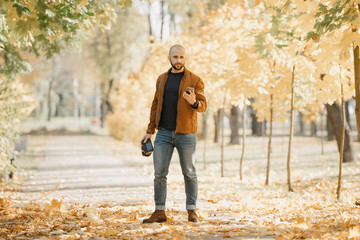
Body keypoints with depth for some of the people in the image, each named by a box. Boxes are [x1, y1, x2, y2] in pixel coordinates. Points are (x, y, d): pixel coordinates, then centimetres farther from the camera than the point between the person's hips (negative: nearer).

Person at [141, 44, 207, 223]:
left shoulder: (195, 80, 0)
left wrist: (194, 102, -24)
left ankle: (192, 211, 12)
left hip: (185, 134, -3)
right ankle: (159, 212, 6)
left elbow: (203, 106, -1)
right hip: (163, 133, 3)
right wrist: (150, 131, 11)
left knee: (189, 173, 4)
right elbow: (156, 105, 15)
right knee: (159, 173, 0)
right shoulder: (161, 79, 12)